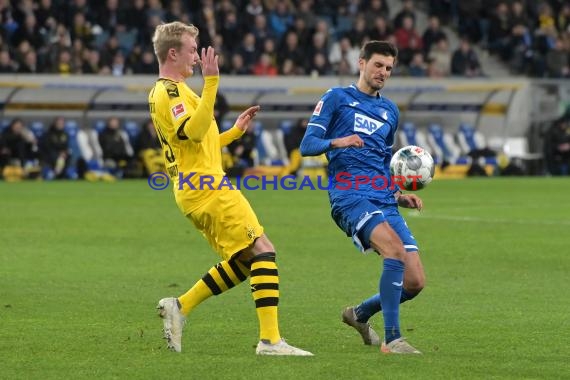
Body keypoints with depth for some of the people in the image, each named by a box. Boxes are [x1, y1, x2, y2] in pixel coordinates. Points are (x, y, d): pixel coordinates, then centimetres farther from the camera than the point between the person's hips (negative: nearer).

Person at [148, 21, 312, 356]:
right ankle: (270, 340, -17)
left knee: (243, 262, 11)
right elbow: (193, 131, -28)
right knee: (263, 252, -13)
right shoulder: (169, 91, -10)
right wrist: (211, 82, -31)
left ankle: (179, 307, 10)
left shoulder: (166, 91, 23)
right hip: (207, 187, -11)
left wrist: (236, 130, 24)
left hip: (196, 189, 11)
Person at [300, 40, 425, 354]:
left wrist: (399, 196, 15)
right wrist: (337, 142, -20)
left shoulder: (390, 111, 25)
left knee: (415, 282, -4)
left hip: (384, 200, 6)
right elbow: (307, 145, 1)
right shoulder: (336, 98, 8)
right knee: (395, 249, -32)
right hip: (350, 195, -6)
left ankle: (360, 314, 24)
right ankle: (392, 339, -29)